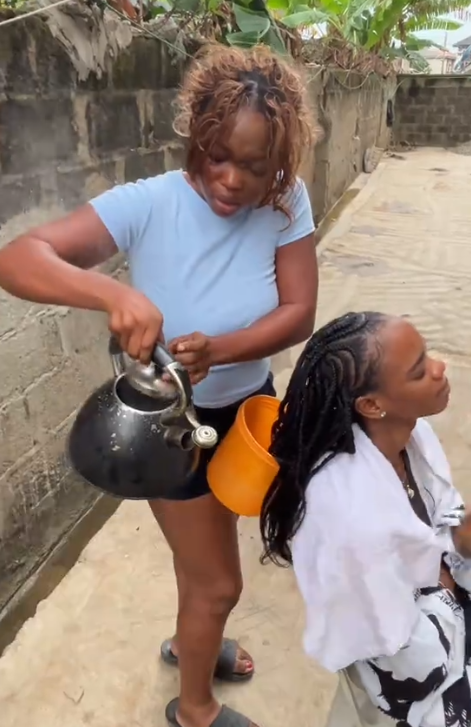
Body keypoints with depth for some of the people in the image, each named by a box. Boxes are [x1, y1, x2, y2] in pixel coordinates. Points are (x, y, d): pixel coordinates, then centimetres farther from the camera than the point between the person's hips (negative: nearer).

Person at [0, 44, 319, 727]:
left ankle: (191, 640, 63)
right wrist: (112, 291, -51)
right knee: (218, 583, 12)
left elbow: (299, 312, -18)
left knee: (208, 551, 29)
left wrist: (216, 351, -35)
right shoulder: (147, 204, -25)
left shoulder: (286, 203, -15)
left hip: (251, 406, 5)